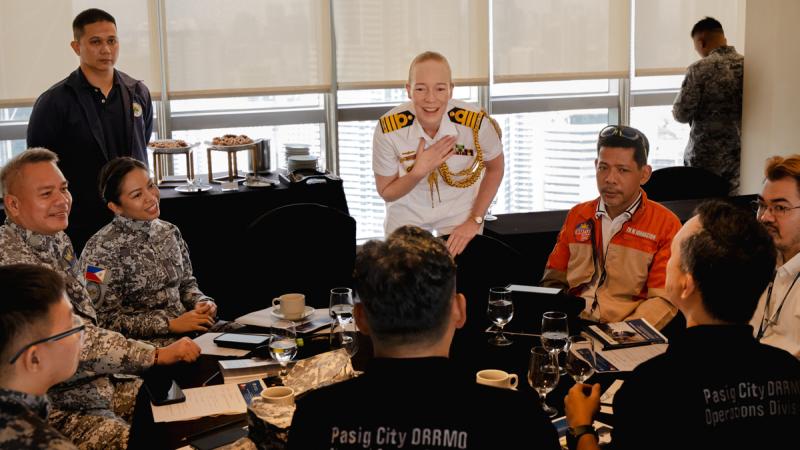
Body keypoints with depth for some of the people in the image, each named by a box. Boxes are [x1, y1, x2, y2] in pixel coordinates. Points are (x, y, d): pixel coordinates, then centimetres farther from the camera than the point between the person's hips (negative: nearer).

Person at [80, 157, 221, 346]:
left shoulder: (169, 231, 8)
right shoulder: (100, 250, -12)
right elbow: (106, 320, -12)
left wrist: (201, 302, -3)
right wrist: (170, 324, -17)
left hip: (187, 330, 7)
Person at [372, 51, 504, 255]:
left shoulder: (477, 123, -27)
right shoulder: (388, 128, -28)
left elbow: (495, 169, -5)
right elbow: (385, 192, -13)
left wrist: (475, 220, -9)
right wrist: (419, 171, -30)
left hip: (459, 208, 0)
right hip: (407, 211, 0)